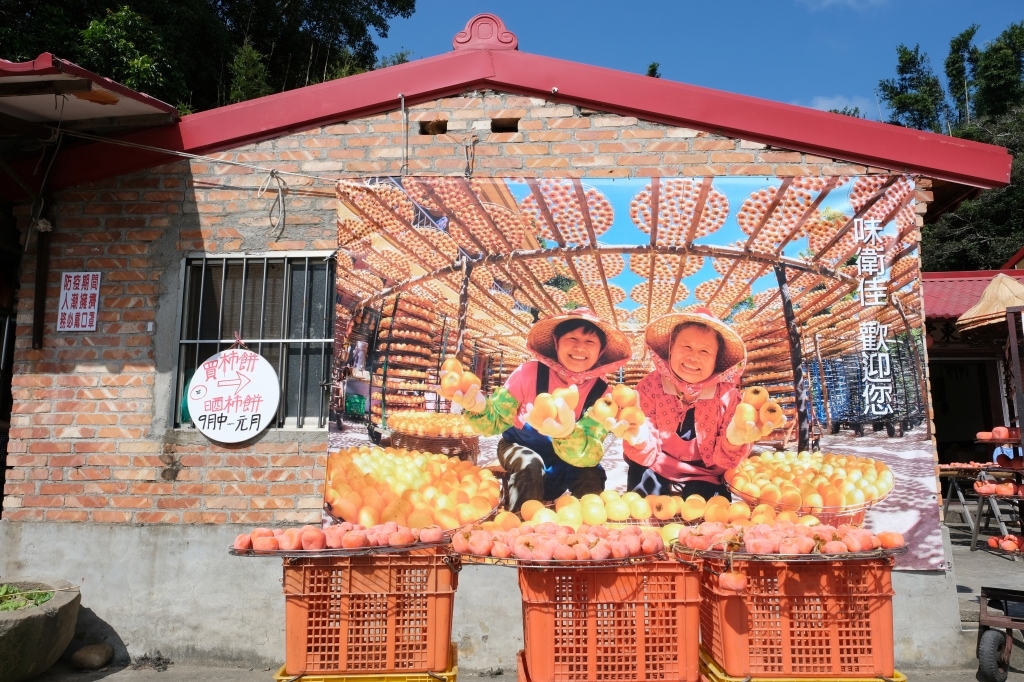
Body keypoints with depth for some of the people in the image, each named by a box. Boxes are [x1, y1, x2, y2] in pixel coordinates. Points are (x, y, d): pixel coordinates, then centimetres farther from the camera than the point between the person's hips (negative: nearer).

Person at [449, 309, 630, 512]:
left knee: (592, 474, -26)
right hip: (520, 447, -1)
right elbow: (497, 421, -17)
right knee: (529, 464, -33)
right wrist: (478, 407, -42)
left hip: (564, 463, 1)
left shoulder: (600, 391, -21)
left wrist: (567, 434, -55)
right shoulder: (530, 373, -25)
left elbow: (592, 454, -31)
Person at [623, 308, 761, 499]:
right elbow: (646, 455, -14)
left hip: (703, 481, 0)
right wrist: (637, 438, -38)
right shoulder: (650, 387, -12)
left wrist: (733, 440, -30)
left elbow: (722, 461, -8)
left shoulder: (728, 396, -10)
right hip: (657, 476, 0)